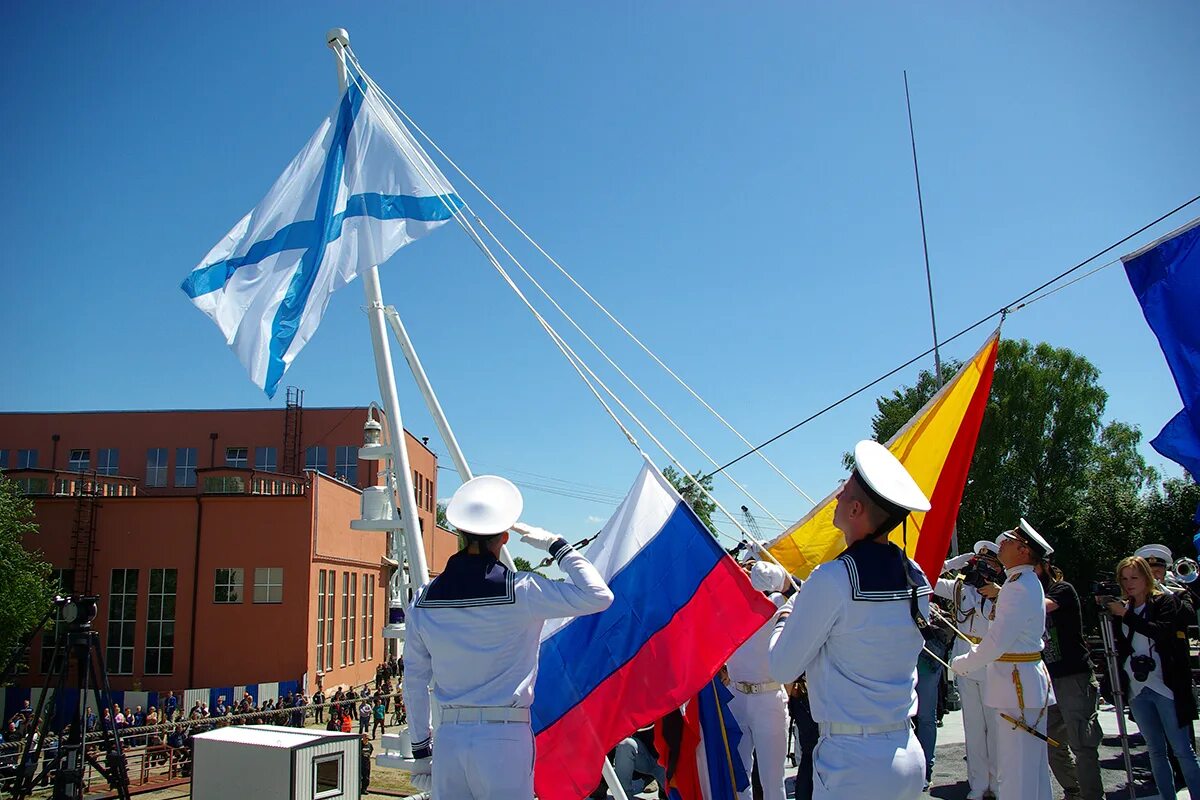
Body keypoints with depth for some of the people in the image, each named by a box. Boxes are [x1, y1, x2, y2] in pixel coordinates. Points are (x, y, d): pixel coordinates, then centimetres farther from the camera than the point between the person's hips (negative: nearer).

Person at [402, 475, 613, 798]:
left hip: (449, 739, 4)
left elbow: (414, 680, 9)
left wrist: (420, 748, 18)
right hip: (506, 739, -4)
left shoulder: (426, 598, 3)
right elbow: (599, 595, -9)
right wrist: (557, 546, 0)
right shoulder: (520, 591, -11)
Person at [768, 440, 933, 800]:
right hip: (910, 756, 8)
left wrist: (785, 619, 8)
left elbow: (782, 669, -11)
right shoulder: (917, 576, 1)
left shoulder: (832, 579, -20)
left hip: (853, 764, -7)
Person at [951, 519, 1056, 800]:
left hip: (1019, 685, -10)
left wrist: (962, 664, -10)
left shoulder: (1019, 588, -20)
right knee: (1032, 765, 18)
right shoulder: (1027, 582, 13)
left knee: (1016, 769, -5)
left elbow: (997, 642, -22)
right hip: (1026, 681, 10)